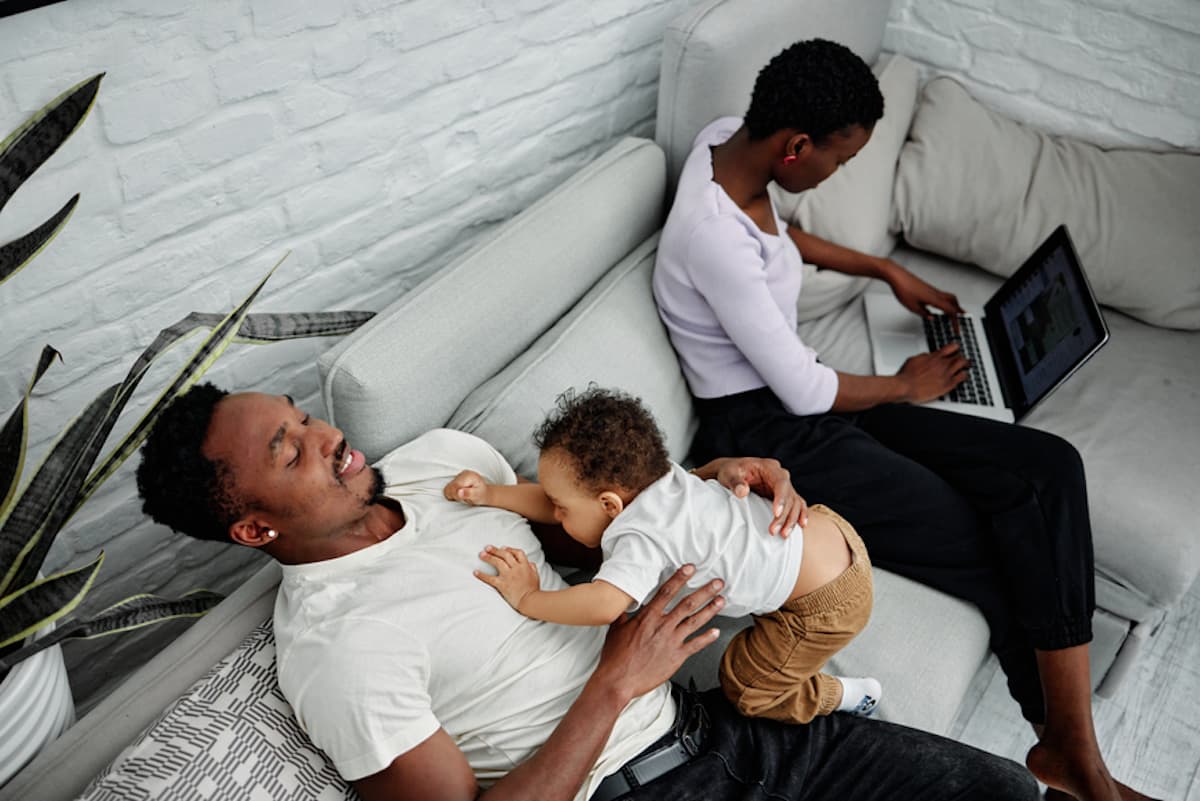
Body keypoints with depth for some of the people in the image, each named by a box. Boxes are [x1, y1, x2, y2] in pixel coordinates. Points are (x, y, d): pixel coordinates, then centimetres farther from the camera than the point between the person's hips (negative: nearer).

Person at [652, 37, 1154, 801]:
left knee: (1047, 466, -5)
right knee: (1007, 552, -12)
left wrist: (885, 269, 24)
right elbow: (805, 392, -20)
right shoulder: (715, 238, -28)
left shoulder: (728, 136, 0)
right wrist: (907, 386, -1)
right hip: (768, 436, -9)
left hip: (798, 397, 9)